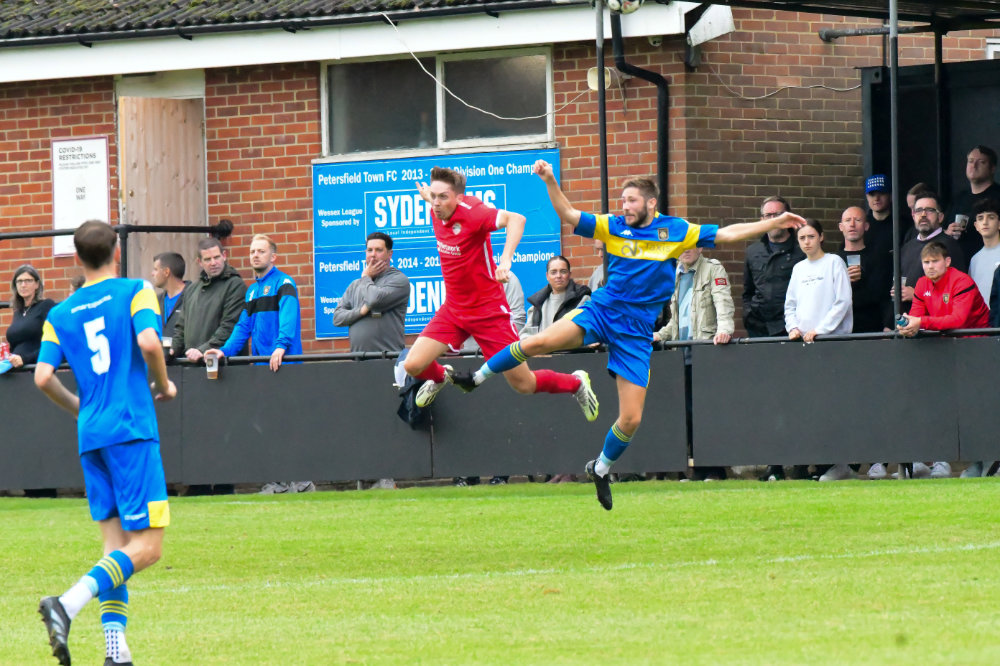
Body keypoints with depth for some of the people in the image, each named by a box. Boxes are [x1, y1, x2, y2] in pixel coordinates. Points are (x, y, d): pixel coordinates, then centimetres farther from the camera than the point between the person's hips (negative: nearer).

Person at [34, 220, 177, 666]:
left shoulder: (61, 314, 11)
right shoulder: (135, 292, 1)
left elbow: (43, 377, 2)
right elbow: (148, 342, -16)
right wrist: (163, 386, 2)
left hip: (91, 437, 5)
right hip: (132, 429, -5)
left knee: (116, 544, 10)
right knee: (146, 547, -7)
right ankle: (68, 604, -26)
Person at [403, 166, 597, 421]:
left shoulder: (470, 212, -25)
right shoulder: (437, 213, -4)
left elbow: (516, 219, -41)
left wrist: (505, 259, -51)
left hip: (488, 311, -6)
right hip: (453, 310, 6)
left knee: (524, 384, 0)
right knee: (413, 365, -8)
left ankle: (576, 383, 30)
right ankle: (440, 378, 30)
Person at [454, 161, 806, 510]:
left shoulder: (677, 231, 1)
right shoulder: (613, 227, 3)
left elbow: (727, 233, 3)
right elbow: (569, 215, -2)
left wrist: (774, 223, -2)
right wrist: (550, 182, -16)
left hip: (636, 331, 0)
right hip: (601, 311, 0)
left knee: (631, 419, -3)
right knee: (538, 342, -26)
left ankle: (601, 469, 25)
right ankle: (478, 377, -5)